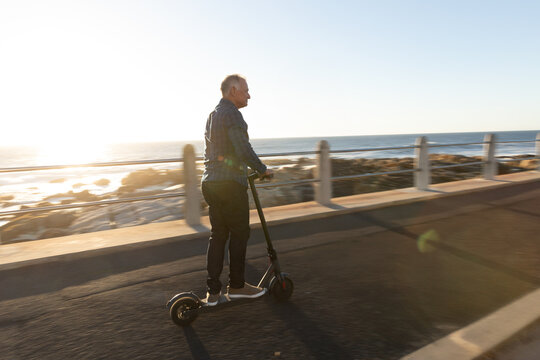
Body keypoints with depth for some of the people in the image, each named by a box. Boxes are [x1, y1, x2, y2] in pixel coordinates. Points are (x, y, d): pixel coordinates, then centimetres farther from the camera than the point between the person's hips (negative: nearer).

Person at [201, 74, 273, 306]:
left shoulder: (212, 115, 21)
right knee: (239, 233, 3)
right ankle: (236, 285, 15)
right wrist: (262, 170, -4)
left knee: (218, 235, 10)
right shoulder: (231, 113, -10)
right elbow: (244, 150, -18)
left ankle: (213, 291, 14)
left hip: (211, 182, 9)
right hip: (230, 183, -9)